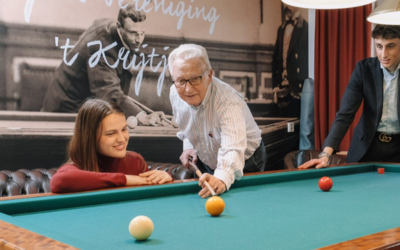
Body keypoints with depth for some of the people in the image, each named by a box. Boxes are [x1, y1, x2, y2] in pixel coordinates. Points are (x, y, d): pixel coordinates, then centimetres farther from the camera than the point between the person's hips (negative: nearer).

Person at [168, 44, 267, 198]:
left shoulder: (228, 102, -39)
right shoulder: (175, 94, -17)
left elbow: (232, 150, -54)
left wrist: (222, 179, -72)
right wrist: (188, 146, -7)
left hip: (244, 164, -5)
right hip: (206, 162, 5)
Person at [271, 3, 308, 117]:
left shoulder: (306, 28, -6)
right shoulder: (281, 28, 16)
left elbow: (309, 60, -9)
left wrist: (304, 88, -13)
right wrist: (275, 86, 8)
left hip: (298, 90, -6)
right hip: (282, 89, 6)